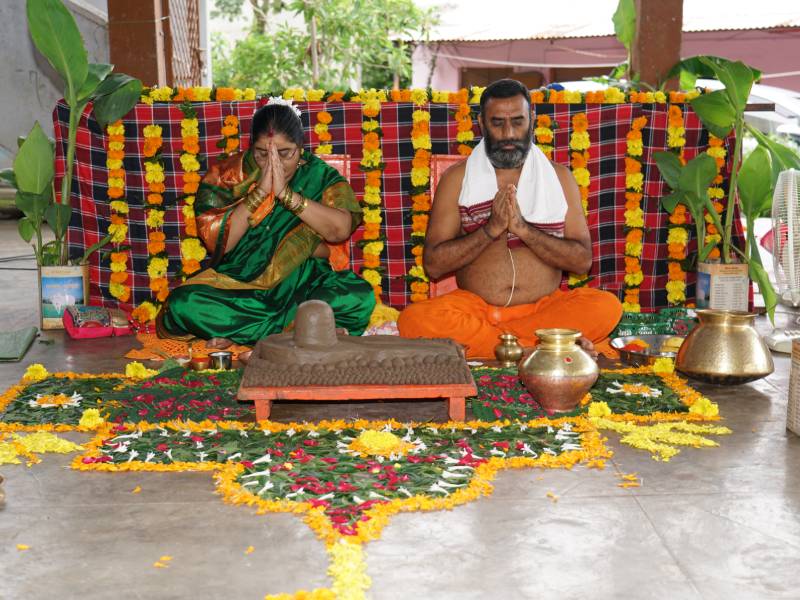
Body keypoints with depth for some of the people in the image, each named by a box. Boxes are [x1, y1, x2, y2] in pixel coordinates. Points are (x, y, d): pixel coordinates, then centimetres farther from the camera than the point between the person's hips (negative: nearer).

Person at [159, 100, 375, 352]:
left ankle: (237, 334, -20)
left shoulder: (319, 176, -1)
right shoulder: (228, 175, -1)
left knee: (359, 298, -30)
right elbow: (217, 243, -13)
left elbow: (340, 230, -18)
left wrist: (285, 193, -23)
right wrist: (260, 192, -20)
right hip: (239, 287, 0)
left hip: (303, 287, 0)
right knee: (183, 304, -28)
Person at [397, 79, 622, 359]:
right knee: (414, 319, -31)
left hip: (543, 307, 0)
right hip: (474, 306, 0)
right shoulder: (457, 178, 5)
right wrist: (491, 228, -14)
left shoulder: (559, 177, 9)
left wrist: (524, 229, -14)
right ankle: (539, 347, -26)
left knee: (606, 306, -27)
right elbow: (433, 264, -2)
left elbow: (583, 260, 0)